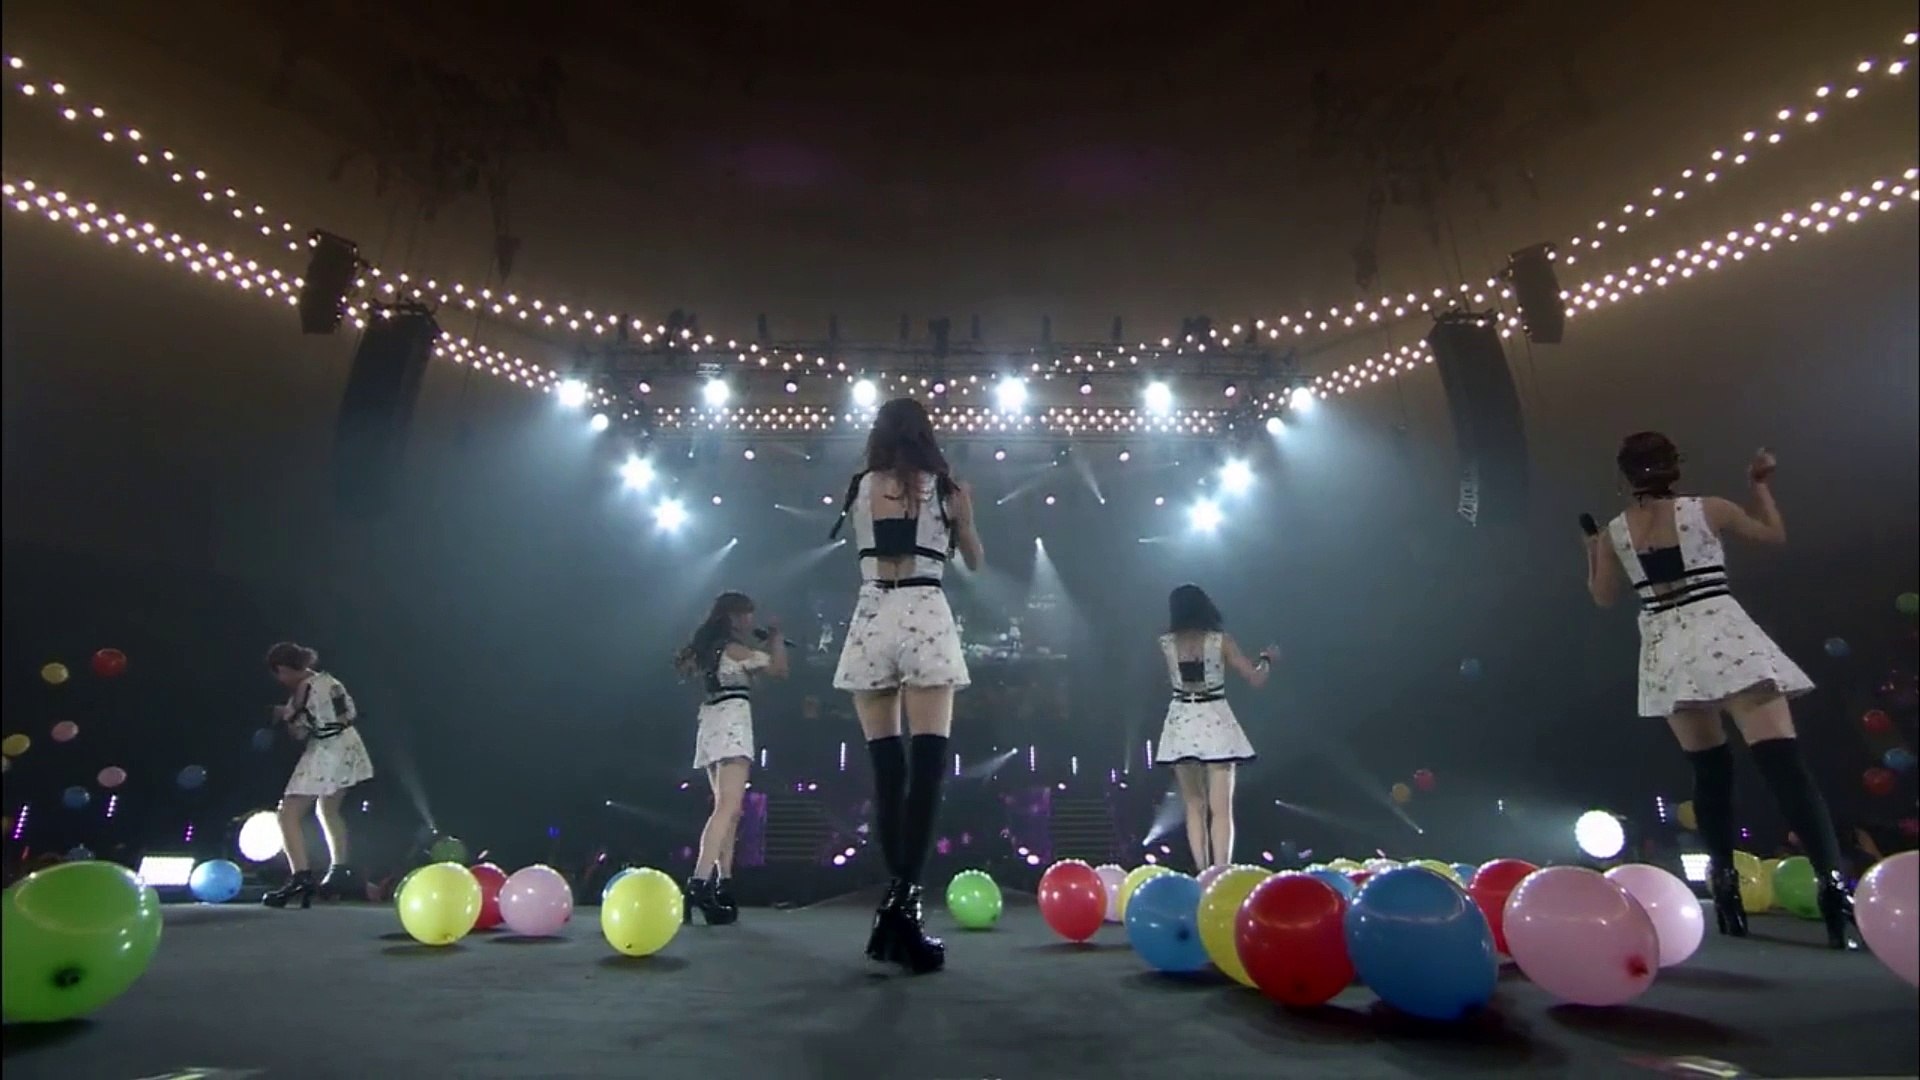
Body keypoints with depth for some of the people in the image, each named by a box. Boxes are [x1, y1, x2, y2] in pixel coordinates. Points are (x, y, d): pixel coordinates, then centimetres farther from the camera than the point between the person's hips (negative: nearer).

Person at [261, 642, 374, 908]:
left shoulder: (303, 689, -14)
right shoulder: (327, 679, 10)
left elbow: (300, 733, -12)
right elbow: (351, 714, 16)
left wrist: (286, 715, 7)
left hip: (324, 754, -9)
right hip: (347, 748, 9)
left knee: (289, 815, -7)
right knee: (329, 810, 25)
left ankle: (301, 879, -20)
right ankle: (340, 872, 29)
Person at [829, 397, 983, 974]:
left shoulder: (857, 490, 11)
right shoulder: (948, 489, 7)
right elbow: (974, 560, 20)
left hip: (871, 620, 3)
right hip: (925, 618, -2)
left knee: (886, 767, 8)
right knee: (927, 763, -7)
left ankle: (896, 897, 10)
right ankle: (904, 899, -18)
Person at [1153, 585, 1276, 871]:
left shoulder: (1166, 643, 1)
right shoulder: (1221, 640, -5)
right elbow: (1256, 679, -3)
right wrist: (1267, 658, 18)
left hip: (1182, 724, 2)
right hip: (1215, 723, -2)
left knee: (1194, 807, 13)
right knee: (1221, 809, 1)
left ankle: (1202, 875, 13)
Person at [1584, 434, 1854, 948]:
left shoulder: (1614, 532, 5)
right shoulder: (1707, 510, 0)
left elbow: (1604, 596, 15)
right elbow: (1774, 534, 17)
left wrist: (1591, 549, 29)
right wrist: (1761, 485, 28)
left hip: (1667, 651, 3)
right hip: (1722, 635, -2)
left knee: (1709, 771, 15)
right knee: (1782, 760, -10)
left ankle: (1725, 881, 12)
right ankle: (1833, 878, -23)